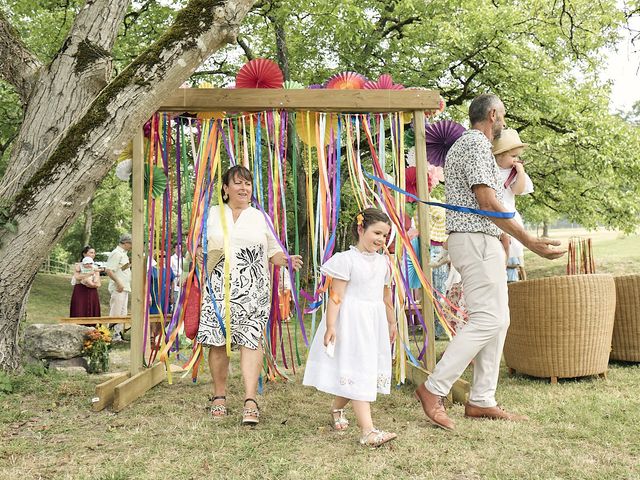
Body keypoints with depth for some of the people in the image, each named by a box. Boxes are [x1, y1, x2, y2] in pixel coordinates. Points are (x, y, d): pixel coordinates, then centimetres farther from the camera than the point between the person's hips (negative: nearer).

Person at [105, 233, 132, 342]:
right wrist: (118, 282, -23)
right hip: (118, 288, -10)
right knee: (115, 313, -7)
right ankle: (112, 336, -3)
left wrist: (130, 265, 13)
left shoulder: (124, 254, 19)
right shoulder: (116, 253, -13)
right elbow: (108, 270, -21)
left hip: (125, 288, 10)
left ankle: (118, 336, 20)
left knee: (122, 313, 13)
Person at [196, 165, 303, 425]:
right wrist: (198, 254, -7)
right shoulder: (212, 215, 12)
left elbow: (273, 251, 14)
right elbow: (199, 246, 16)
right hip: (219, 288, 1)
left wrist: (286, 259, -7)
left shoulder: (260, 217, 13)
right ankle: (219, 396, 17)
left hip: (254, 289, 0)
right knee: (218, 341, 2)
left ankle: (250, 400, -12)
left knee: (250, 340, -10)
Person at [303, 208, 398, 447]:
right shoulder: (347, 259, -11)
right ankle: (367, 431, -10)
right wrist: (330, 326, -19)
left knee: (370, 371, 13)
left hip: (375, 322, 8)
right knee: (357, 373, -8)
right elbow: (336, 295, -14)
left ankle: (336, 409, 35)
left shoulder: (383, 261, 12)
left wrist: (391, 322, 26)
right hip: (352, 322, -8)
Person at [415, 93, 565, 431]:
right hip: (477, 240, -11)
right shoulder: (477, 144, -10)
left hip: (479, 242, 11)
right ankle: (434, 389, -10)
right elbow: (487, 202, -19)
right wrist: (529, 241, -20)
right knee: (487, 320, -13)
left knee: (498, 321, 9)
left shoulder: (461, 146, 23)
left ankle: (481, 401, 11)